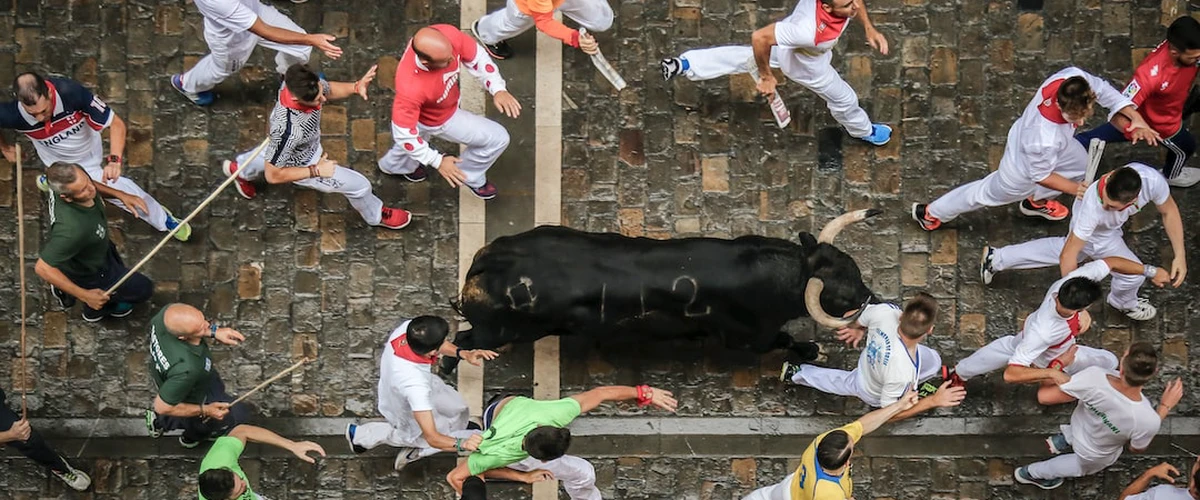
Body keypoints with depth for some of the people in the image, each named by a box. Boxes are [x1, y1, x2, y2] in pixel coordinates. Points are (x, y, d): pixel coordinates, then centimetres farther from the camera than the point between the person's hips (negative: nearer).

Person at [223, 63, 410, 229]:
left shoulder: (300, 83, -33)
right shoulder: (287, 129, -50)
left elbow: (330, 90, -8)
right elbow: (273, 175, -34)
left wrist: (356, 87, -28)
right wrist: (316, 171, -28)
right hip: (301, 164, -6)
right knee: (359, 186, 7)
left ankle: (239, 169, 71)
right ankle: (376, 216, 41)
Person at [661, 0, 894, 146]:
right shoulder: (811, 31, -49)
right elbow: (760, 38, -42)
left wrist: (869, 28, -7)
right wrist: (766, 78, -28)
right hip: (804, 63, -5)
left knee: (748, 57, 30)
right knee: (844, 99, 19)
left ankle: (685, 64, 36)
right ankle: (863, 130, 52)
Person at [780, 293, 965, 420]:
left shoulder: (884, 311, -38)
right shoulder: (903, 373, -49)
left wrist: (858, 329, 10)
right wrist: (934, 401, -33)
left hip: (867, 362, 5)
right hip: (875, 397, -5)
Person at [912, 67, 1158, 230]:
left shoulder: (1073, 77, -38)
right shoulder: (1045, 140, -50)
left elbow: (1104, 90, -17)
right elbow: (1041, 175, -28)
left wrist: (1137, 119, -24)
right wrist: (1077, 190, -24)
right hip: (1024, 167, -6)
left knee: (1080, 164, 31)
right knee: (988, 193, 23)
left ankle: (1036, 201, 58)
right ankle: (930, 213, 50)